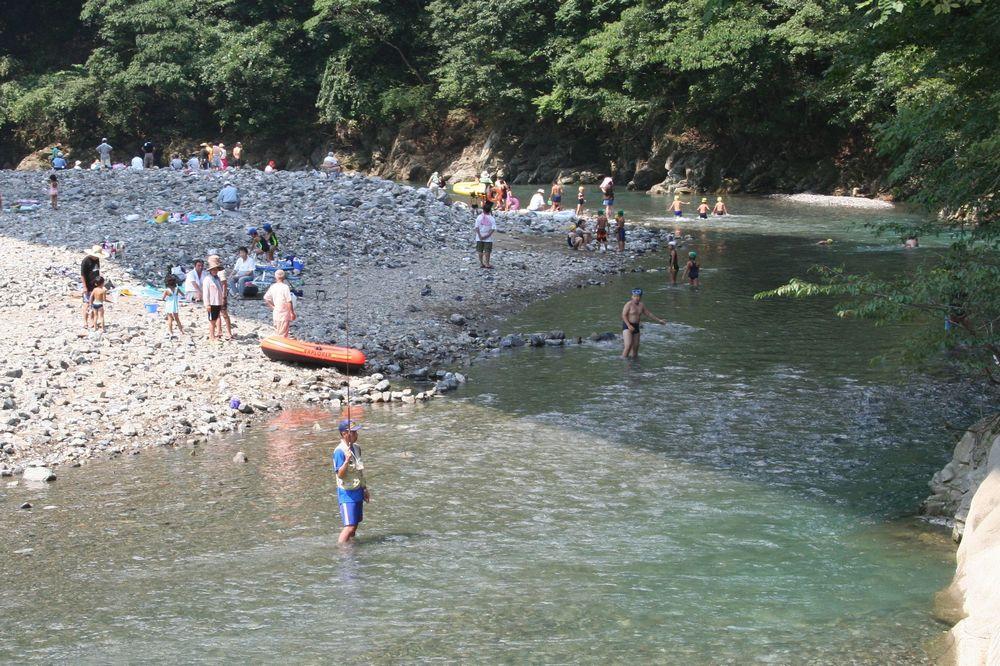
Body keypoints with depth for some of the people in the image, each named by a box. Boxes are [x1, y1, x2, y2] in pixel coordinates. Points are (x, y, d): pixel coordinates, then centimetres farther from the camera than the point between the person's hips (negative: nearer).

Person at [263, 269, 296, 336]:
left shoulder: (272, 287, 0)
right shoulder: (285, 287, -17)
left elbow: (266, 298, 8)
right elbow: (289, 302, -19)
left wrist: (272, 307, 14)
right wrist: (292, 313, -10)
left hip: (276, 312, 6)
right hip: (284, 313, -6)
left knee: (277, 333, 16)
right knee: (283, 335, 1)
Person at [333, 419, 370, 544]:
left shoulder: (356, 448, 8)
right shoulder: (339, 451, -18)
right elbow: (340, 474, -23)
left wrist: (365, 489, 22)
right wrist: (347, 461, -38)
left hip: (358, 492, 8)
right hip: (347, 493, -8)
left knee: (355, 525, 12)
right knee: (349, 526, -13)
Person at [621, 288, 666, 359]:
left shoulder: (641, 305, 9)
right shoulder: (629, 304, -10)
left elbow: (649, 314, 19)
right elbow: (624, 315, -14)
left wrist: (659, 320, 18)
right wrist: (629, 325, -25)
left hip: (636, 327, 7)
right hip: (627, 326, -7)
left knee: (635, 346, 8)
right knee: (628, 345, -21)